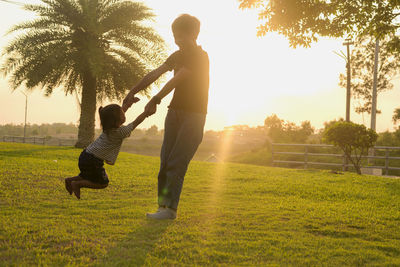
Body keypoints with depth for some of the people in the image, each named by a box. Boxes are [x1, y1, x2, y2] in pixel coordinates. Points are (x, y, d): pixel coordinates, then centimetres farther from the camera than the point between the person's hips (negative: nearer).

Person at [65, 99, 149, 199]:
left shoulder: (109, 126, 4)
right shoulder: (120, 132, -19)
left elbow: (121, 110, 21)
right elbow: (136, 122, -14)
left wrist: (130, 102, 22)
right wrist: (147, 111, -6)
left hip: (86, 155, 9)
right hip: (92, 161, -9)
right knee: (103, 183, 8)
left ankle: (70, 180, 18)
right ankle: (77, 184, 3)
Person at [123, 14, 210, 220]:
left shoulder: (200, 57, -12)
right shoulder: (178, 56, 15)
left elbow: (176, 80, -18)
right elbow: (154, 75, 13)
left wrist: (155, 100, -21)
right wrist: (133, 92, 8)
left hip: (194, 114, -7)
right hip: (175, 110, 7)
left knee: (176, 163, -13)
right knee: (166, 160, 1)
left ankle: (170, 208, -10)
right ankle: (163, 205, 4)